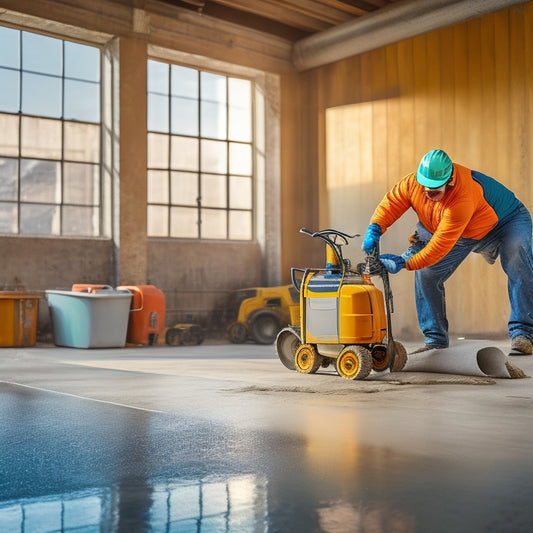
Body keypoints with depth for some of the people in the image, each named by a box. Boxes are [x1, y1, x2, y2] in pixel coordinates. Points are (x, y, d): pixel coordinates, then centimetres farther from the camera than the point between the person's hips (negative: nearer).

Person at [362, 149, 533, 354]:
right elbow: (390, 203, -15)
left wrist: (404, 263, -46)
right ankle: (435, 340, 2)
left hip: (505, 220, -6)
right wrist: (374, 229, -36)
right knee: (426, 272, -9)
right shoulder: (412, 183, -24)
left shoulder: (463, 198, -44)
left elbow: (441, 245, -45)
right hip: (461, 234, 6)